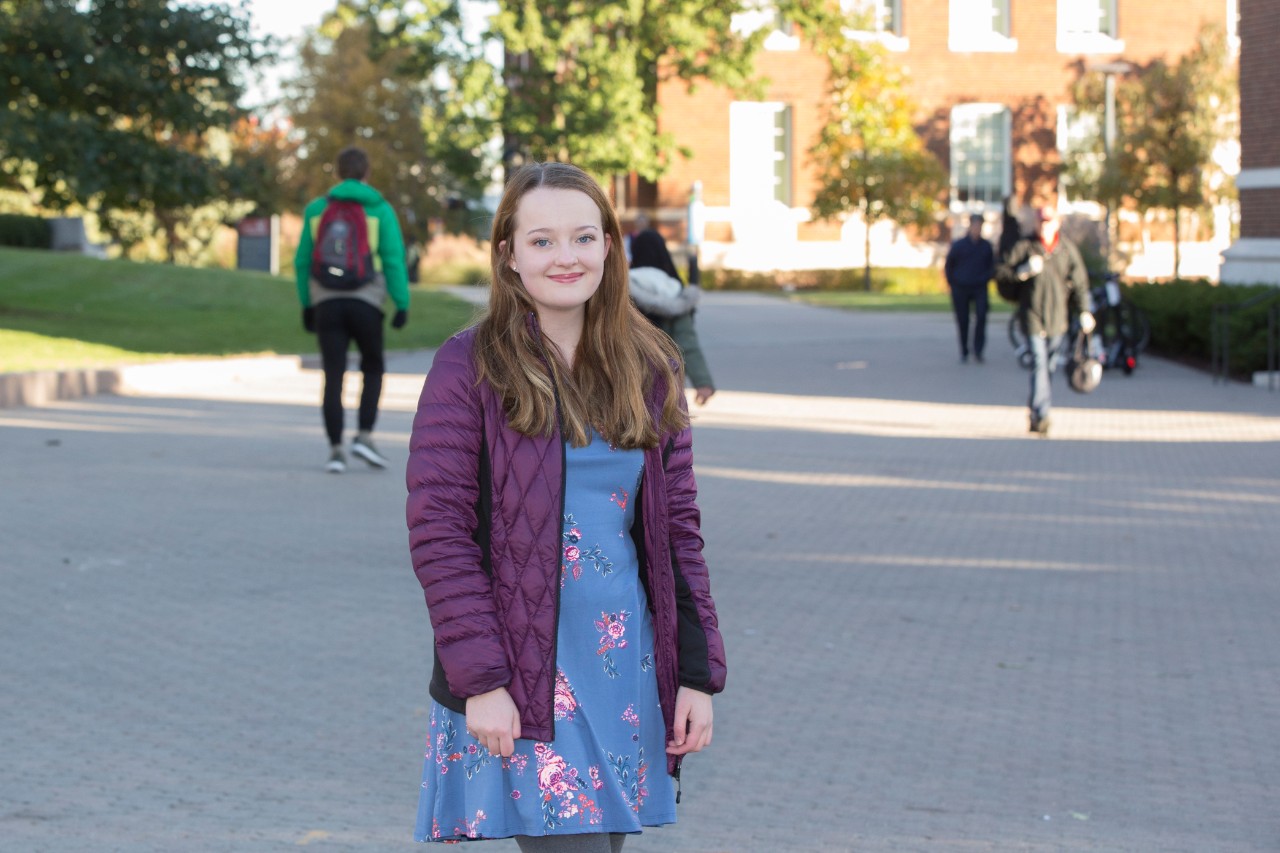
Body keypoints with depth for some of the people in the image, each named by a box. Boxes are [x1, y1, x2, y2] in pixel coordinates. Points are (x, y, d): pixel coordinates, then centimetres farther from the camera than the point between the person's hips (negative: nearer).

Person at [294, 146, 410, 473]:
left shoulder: (316, 209, 7)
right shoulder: (380, 209, 0)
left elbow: (303, 261, 8)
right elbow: (394, 259, -7)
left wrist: (306, 304, 17)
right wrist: (402, 305, -5)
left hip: (326, 302, 2)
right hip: (366, 303, -2)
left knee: (334, 377, 4)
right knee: (372, 369, 17)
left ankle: (336, 450, -3)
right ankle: (364, 437, 2)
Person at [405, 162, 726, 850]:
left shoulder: (650, 369, 10)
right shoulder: (470, 367, -4)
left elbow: (678, 527, 11)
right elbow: (437, 530, -8)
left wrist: (698, 674, 4)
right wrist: (480, 680, -14)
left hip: (628, 669, 5)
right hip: (520, 682, -4)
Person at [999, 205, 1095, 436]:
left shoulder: (1067, 249, 4)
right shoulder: (1025, 247, -1)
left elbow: (1079, 282, 6)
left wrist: (1084, 312, -1)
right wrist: (1024, 270, -20)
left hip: (1058, 316, 3)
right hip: (1033, 315, -3)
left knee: (1051, 365, 11)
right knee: (1039, 363, -12)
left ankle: (1035, 405, 32)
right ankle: (1040, 415, -16)